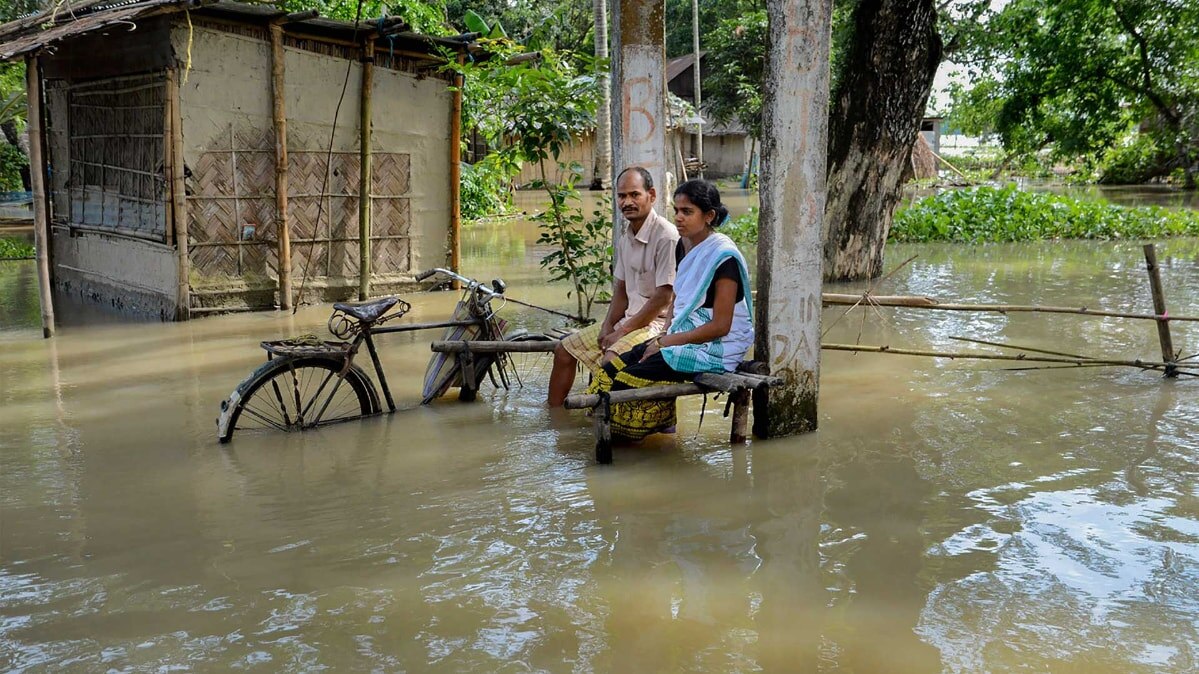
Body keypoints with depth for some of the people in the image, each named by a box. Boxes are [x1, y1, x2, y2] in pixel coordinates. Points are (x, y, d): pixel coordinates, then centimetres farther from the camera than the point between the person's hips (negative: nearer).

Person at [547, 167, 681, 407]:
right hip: (629, 319, 9)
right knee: (565, 349, 10)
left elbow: (663, 297, -20)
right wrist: (608, 326, -1)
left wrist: (623, 332, -16)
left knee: (608, 362, -33)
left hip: (657, 322, -9)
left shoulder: (666, 236, -18)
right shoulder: (625, 238, 9)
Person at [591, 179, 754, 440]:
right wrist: (663, 337, 1)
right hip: (682, 339, 9)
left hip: (713, 350, -9)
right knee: (608, 371, -5)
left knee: (626, 380, -20)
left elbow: (720, 326, -19)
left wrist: (667, 342, -15)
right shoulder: (693, 251, 11)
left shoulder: (723, 257, -16)